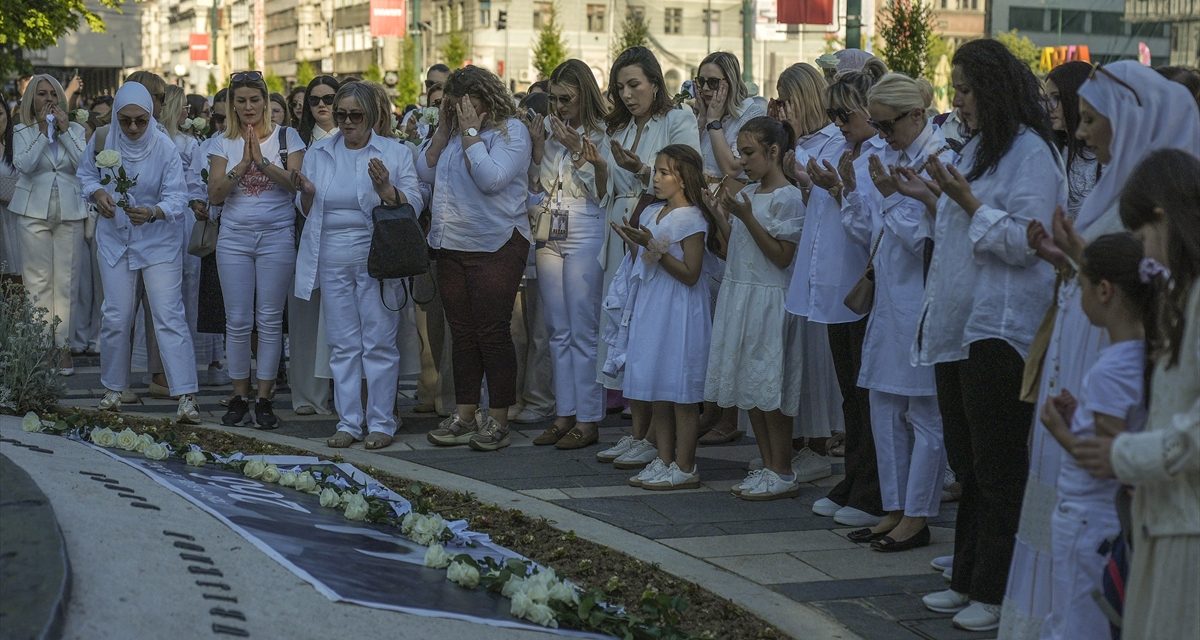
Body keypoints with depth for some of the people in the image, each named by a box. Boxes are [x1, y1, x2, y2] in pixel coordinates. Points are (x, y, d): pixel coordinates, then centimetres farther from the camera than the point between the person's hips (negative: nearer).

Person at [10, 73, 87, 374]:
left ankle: (63, 346, 5)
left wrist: (64, 130, -8)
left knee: (66, 281, 0)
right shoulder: (22, 132, 6)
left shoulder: (75, 130, 9)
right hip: (34, 211, -1)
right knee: (38, 281, -1)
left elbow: (85, 163, -5)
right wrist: (43, 131, -12)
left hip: (69, 211, 1)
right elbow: (24, 164, -11)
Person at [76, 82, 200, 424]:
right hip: (115, 239, 3)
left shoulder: (165, 148, -16)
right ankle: (113, 388, 25)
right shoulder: (101, 141, -7)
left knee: (169, 315, -9)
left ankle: (186, 396, -11)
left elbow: (178, 195, -19)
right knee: (116, 317, 6)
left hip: (158, 240, -3)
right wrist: (97, 192, -11)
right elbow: (86, 173, 10)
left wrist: (154, 212, -39)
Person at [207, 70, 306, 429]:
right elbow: (215, 194, -1)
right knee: (237, 320, 1)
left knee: (270, 319, 0)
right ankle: (239, 397, 11)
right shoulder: (224, 143, 8)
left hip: (277, 235, -2)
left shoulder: (286, 137, 3)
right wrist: (243, 165, -14)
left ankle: (264, 399, 6)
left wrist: (263, 161, -19)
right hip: (235, 237, 2)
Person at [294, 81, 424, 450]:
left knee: (379, 343, -1)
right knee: (342, 344, 7)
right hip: (332, 261, 3)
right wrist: (307, 193, -6)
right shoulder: (318, 154, 11)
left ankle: (381, 423, 5)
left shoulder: (395, 153, 1)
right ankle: (348, 422, 14)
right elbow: (307, 211, 16)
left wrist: (385, 187, -20)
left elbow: (414, 206, -4)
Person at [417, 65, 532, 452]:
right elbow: (426, 173, 8)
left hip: (495, 246, -7)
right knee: (462, 334, 11)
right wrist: (443, 129, 1)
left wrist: (470, 132, -14)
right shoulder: (453, 132, 13)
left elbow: (491, 178, -20)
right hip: (452, 246, 7)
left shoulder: (511, 131, -8)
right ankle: (464, 416, 17)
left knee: (492, 333, -5)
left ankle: (498, 421, 2)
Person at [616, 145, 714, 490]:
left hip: (679, 311, -8)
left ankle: (685, 468, 4)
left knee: (680, 392, -2)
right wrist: (632, 242, -2)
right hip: (651, 307, 8)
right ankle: (664, 460, 18)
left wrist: (654, 248, -21)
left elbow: (690, 273, -17)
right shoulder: (652, 213, 12)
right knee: (656, 389, 11)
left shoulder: (691, 219, -12)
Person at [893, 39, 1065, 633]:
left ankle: (996, 593, 5)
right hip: (957, 326, 9)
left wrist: (967, 201, -21)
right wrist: (931, 199, 9)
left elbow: (1023, 242, -19)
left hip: (1000, 332, -9)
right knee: (966, 462, 14)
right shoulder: (978, 148, 16)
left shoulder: (1031, 153, -12)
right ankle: (968, 580, 23)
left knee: (998, 468, -3)